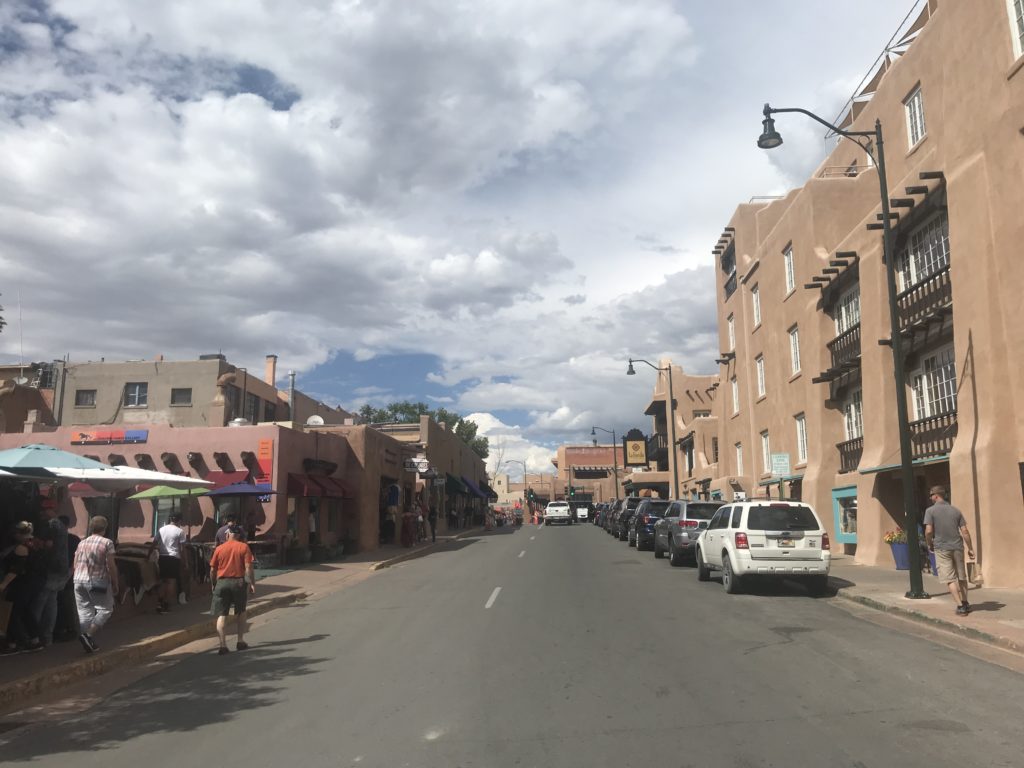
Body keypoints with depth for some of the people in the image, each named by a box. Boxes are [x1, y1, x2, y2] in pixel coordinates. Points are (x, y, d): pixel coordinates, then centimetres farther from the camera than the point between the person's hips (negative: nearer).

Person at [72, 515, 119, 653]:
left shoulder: (82, 543, 11)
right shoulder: (107, 543, -7)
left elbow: (75, 565, 15)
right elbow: (111, 566, -9)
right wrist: (115, 584, -1)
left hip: (79, 580, 6)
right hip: (97, 581, -6)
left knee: (84, 611, 8)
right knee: (105, 609, 4)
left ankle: (90, 642, 8)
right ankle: (88, 635, -13)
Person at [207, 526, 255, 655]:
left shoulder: (219, 549, 4)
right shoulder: (244, 547, -1)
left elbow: (212, 570, 7)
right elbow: (248, 567, -8)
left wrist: (213, 584, 21)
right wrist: (252, 583, -3)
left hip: (222, 582, 0)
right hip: (239, 581, 0)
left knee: (222, 615, 2)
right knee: (240, 612, 18)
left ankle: (222, 645, -8)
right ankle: (240, 641, 21)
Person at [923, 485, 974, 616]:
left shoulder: (930, 511, -7)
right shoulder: (955, 510, 6)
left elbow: (928, 531, -15)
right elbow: (965, 531, 3)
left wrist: (929, 544, 3)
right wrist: (970, 548, 9)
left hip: (941, 548, -4)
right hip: (957, 547, 4)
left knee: (950, 579, 0)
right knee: (961, 577, 18)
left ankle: (960, 606, -5)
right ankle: (965, 603, 26)